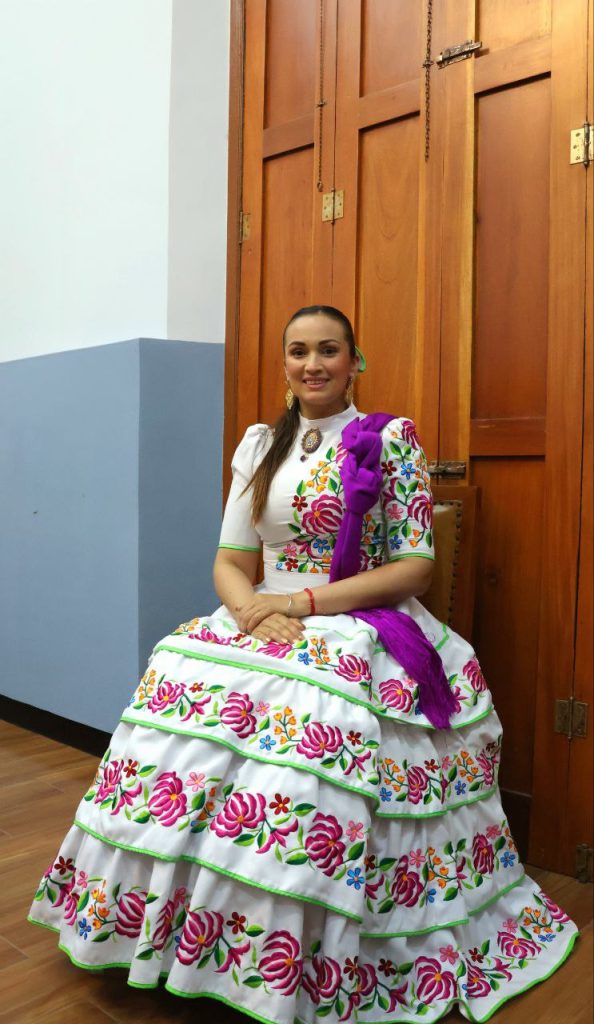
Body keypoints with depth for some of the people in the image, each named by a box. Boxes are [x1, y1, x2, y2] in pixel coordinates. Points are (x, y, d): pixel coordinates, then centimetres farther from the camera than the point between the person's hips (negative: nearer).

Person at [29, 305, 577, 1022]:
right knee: (181, 680, -23)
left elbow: (416, 565, -6)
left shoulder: (392, 439, 0)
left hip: (362, 628, -4)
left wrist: (305, 601, -14)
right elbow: (230, 561, 10)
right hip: (262, 622, 4)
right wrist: (252, 610, -13)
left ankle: (298, 964, -10)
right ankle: (157, 922, -3)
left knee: (311, 724, -32)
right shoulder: (259, 445, 12)